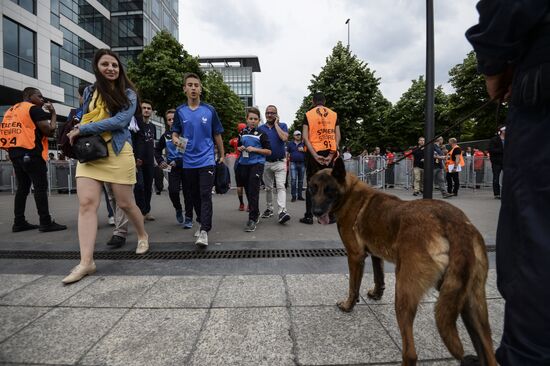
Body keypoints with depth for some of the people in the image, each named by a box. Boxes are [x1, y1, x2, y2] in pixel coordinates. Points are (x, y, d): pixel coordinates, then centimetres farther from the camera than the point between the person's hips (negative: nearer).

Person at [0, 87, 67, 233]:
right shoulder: (34, 109, -4)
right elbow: (49, 131, -11)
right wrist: (53, 113, 1)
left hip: (15, 153, 9)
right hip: (31, 153, -8)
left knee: (22, 187, 11)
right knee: (41, 187, -8)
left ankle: (19, 222, 12)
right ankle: (46, 223, -9)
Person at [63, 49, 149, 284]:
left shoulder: (128, 94, 0)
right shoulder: (89, 91, 14)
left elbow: (121, 120, -14)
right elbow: (83, 117, 23)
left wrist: (82, 129, -13)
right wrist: (76, 134, 2)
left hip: (117, 152, -3)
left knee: (125, 203, 4)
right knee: (86, 203, -9)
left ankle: (143, 235, 32)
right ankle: (86, 262, -8)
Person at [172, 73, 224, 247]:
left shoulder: (210, 110, 1)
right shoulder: (180, 111, 6)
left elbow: (217, 135, 7)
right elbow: (175, 133, 11)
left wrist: (222, 155, 10)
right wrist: (175, 140, -13)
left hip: (206, 160, -3)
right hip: (189, 162, 3)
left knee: (205, 195, -9)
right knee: (194, 195, 12)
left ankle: (204, 231, -6)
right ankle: (203, 223, 31)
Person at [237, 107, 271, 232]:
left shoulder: (261, 134, -2)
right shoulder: (242, 133, 12)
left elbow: (269, 151, -4)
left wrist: (255, 149, -14)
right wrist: (240, 148, 2)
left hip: (257, 164, -5)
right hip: (244, 164, 6)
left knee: (253, 190, -11)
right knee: (247, 190, 12)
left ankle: (252, 219, -7)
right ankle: (256, 212, 30)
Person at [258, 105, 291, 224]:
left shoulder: (282, 125, 2)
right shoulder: (260, 128, 8)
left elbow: (285, 138, -18)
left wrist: (276, 124, -10)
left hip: (280, 162, -3)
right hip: (266, 162, 3)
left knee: (280, 186, -14)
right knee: (268, 188, 13)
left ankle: (282, 211, -21)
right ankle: (269, 208, 27)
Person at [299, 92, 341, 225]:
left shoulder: (308, 114, 2)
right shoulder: (334, 114, 8)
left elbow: (305, 137, -8)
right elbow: (337, 136, 1)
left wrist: (315, 155, -12)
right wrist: (331, 154, -4)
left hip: (314, 152, -2)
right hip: (330, 152, 2)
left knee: (311, 184, 5)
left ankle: (309, 216, 7)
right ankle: (331, 216, 12)